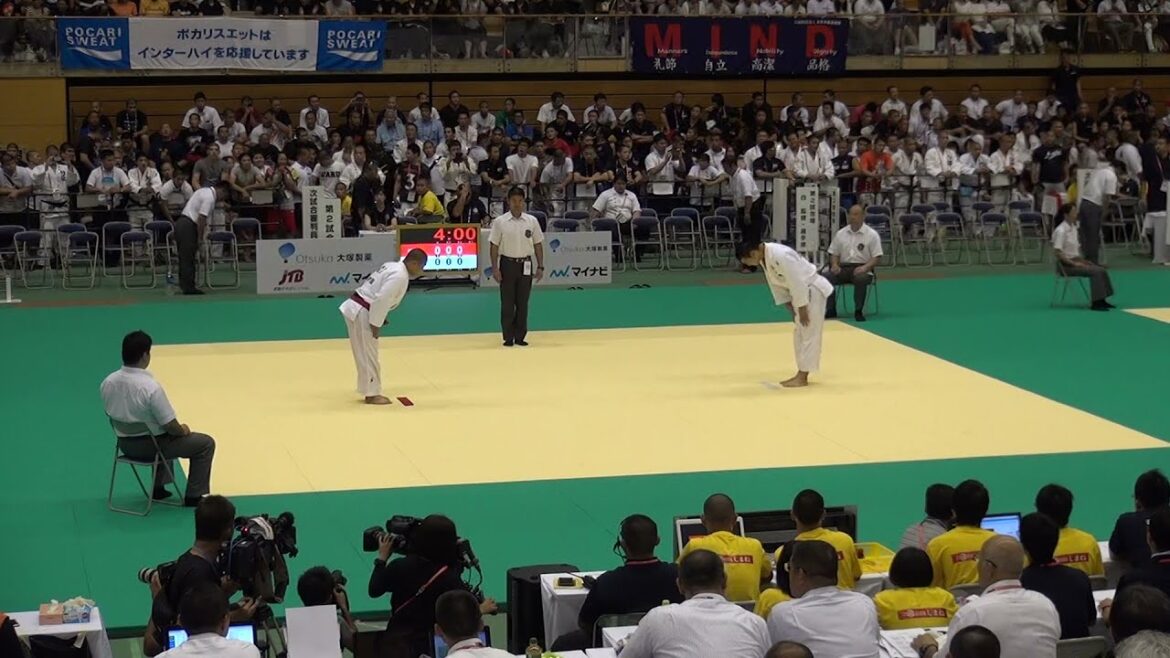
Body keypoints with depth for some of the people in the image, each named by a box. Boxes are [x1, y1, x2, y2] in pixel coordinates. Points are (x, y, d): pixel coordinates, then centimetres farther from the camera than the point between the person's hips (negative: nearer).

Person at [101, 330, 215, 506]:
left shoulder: (108, 382, -9)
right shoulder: (150, 386, -29)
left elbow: (113, 416, 7)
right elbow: (170, 426, -23)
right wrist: (183, 430, 1)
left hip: (125, 445, 7)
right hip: (151, 446, -7)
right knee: (206, 443, 11)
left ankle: (158, 487, 39)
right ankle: (193, 496, 15)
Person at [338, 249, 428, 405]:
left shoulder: (392, 267, 14)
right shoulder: (400, 276, -18)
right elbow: (382, 299, -25)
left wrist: (378, 319, 18)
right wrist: (376, 324, -17)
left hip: (355, 309, 10)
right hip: (362, 314, -10)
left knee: (366, 354, 17)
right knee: (368, 355, -1)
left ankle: (370, 391, 24)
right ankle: (371, 394, 7)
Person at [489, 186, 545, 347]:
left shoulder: (531, 221, 2)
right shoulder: (500, 222, -4)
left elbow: (538, 245, 7)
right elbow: (494, 246, -2)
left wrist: (540, 266, 3)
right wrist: (495, 268, -8)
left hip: (525, 265, 2)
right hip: (507, 264, -2)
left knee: (523, 303, 6)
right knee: (507, 303, 1)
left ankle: (520, 337, 13)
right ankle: (508, 338, 8)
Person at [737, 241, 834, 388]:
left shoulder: (780, 256, -31)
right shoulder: (765, 257, -2)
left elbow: (797, 281, -29)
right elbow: (776, 282, 8)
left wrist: (802, 308, -22)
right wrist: (791, 307, 9)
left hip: (813, 290, -10)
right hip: (802, 291, 10)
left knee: (809, 334, -5)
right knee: (800, 335, 14)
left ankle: (802, 377, -3)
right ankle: (800, 374, 21)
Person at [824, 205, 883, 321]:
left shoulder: (872, 234, 1)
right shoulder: (840, 234, 12)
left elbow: (877, 257, -3)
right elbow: (833, 253, 16)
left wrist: (865, 267, -21)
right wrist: (834, 264, -7)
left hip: (862, 269, -4)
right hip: (844, 267, 4)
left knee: (860, 279, -39)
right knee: (827, 278, -25)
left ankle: (858, 311, -25)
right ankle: (831, 310, -13)